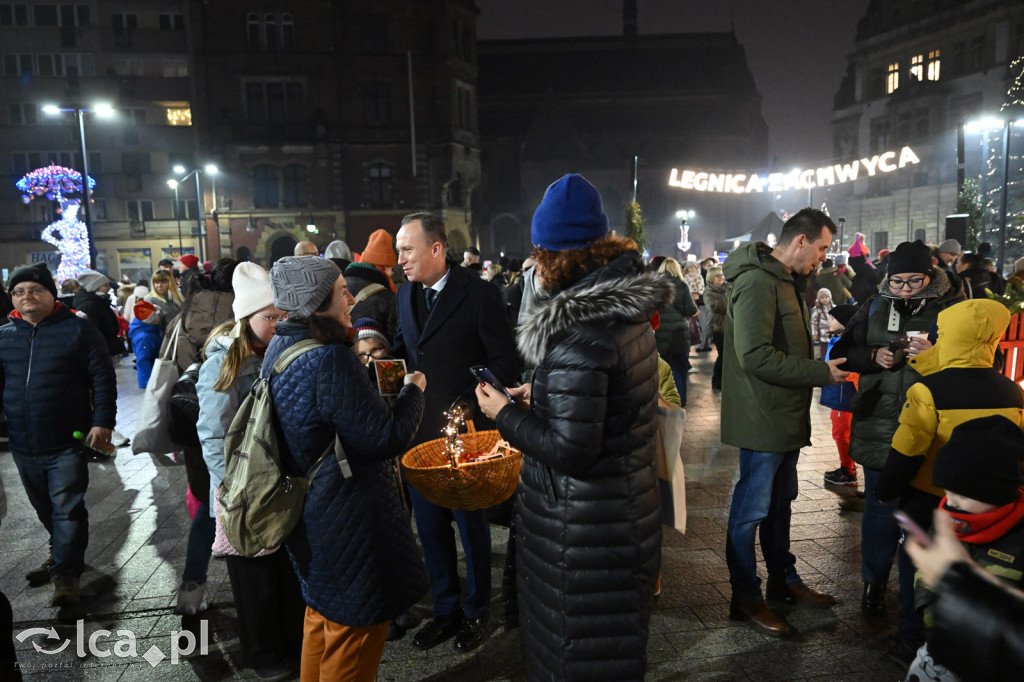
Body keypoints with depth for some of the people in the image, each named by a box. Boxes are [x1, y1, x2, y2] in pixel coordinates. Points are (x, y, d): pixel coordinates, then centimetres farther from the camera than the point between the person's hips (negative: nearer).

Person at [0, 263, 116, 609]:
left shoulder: (77, 329, -5)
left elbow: (103, 378, -6)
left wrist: (102, 422, -13)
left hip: (67, 442, -5)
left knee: (67, 507, -3)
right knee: (44, 507, 18)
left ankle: (66, 574, 5)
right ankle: (62, 554, 37)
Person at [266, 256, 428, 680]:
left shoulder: (279, 350, 3)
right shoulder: (330, 360, -27)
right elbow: (387, 437, -25)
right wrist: (413, 391, -9)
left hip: (308, 511, 10)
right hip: (347, 518, -10)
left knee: (323, 617, 27)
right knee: (354, 629, 9)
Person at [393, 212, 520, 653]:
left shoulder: (480, 295, -13)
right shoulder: (406, 293, 7)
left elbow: (505, 361, -11)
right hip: (419, 430, 6)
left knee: (471, 525, 12)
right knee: (430, 525, 16)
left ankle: (475, 612, 32)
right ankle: (445, 609, 35)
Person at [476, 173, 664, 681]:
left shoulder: (578, 333, -26)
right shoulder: (630, 311, 4)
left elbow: (571, 450, -26)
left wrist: (506, 415, -13)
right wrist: (542, 395, 13)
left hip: (582, 532, -9)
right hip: (628, 507, 9)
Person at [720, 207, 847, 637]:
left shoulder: (786, 280, 16)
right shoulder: (757, 281, -19)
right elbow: (756, 356, -27)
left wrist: (822, 366, 9)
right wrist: (821, 373, -20)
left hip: (785, 417, 10)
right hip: (762, 419, -10)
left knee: (780, 503, 21)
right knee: (751, 509, 2)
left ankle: (783, 580, 36)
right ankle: (745, 598, 15)